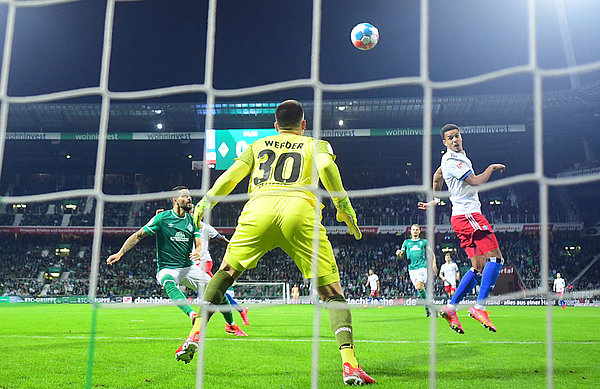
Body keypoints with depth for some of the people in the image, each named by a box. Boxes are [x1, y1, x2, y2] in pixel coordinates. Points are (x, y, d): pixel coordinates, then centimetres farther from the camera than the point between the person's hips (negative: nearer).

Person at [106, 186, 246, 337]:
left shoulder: (192, 220, 6)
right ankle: (193, 316, -59)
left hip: (189, 267, 4)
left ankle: (232, 325, 13)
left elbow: (199, 244, 0)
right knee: (169, 284, -39)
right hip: (166, 269, -4)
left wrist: (198, 253, -25)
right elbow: (138, 236, -3)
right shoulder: (162, 218, -6)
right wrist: (120, 253, -12)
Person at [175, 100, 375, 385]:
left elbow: (232, 175, 17)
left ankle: (196, 334, 13)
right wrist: (344, 206, 4)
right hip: (299, 211, -1)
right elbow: (326, 166, 3)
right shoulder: (316, 144, 26)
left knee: (226, 272, 24)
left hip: (259, 208, 2)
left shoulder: (257, 145, 31)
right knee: (332, 292, 2)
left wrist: (205, 203, 23)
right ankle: (349, 363, -15)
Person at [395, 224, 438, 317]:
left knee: (419, 287, -20)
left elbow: (431, 254, 18)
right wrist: (398, 253, -6)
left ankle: (427, 307, -6)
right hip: (412, 267, 3)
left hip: (422, 266, -3)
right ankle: (428, 307, 12)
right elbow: (401, 255, 17)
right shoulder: (406, 242, 16)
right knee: (418, 288, -1)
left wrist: (434, 264, 5)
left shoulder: (424, 242, 12)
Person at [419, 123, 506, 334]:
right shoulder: (451, 160, -11)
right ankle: (479, 307, -19)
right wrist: (492, 167, 0)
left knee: (479, 268, 7)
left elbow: (437, 176, 35)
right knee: (495, 258, -15)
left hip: (463, 216, 10)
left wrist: (434, 201, 43)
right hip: (468, 215, -10)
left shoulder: (458, 156, 20)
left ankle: (451, 307, 5)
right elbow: (475, 181, -17)